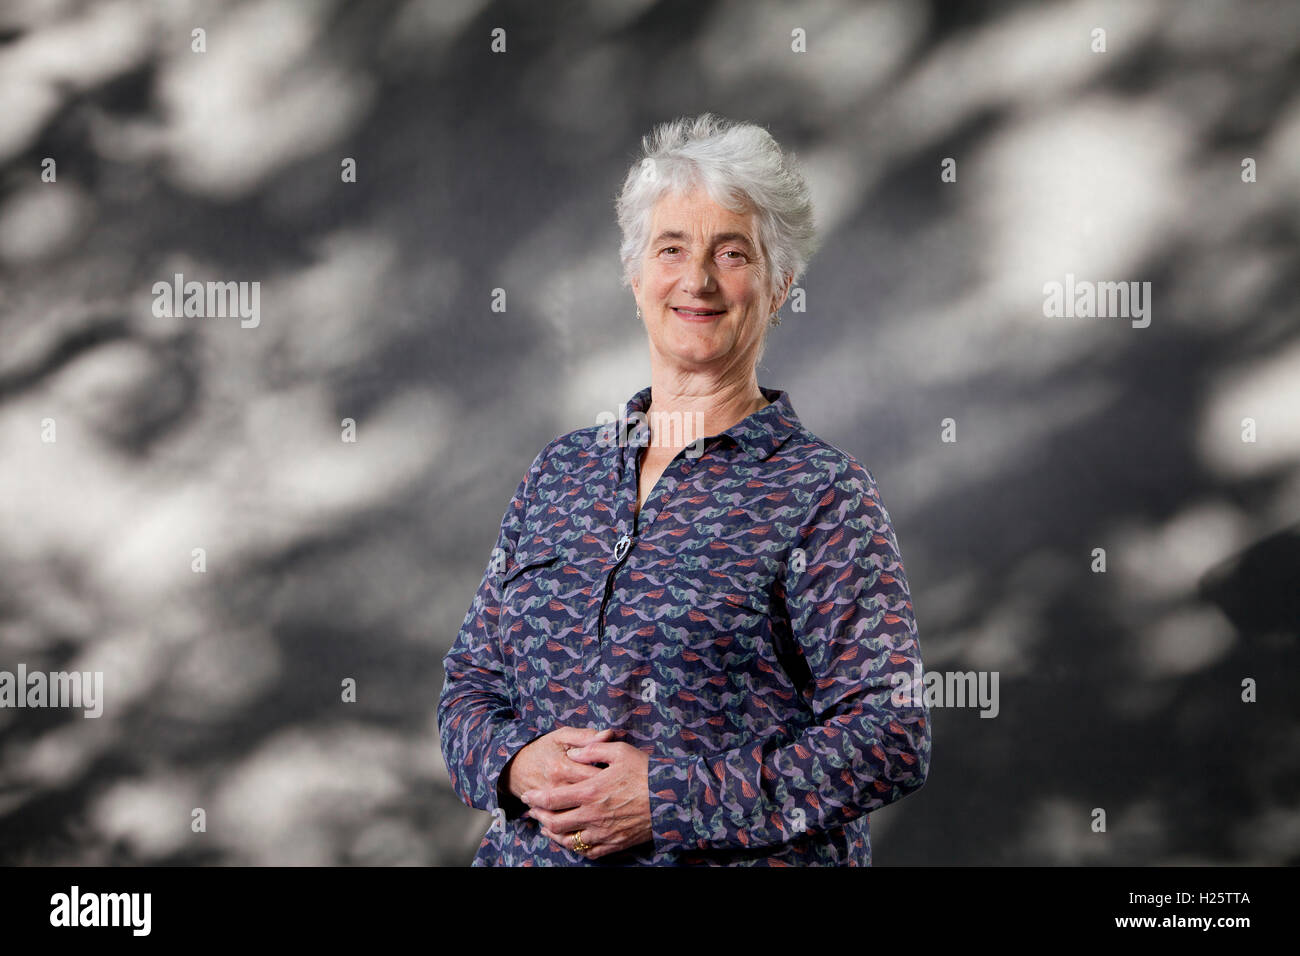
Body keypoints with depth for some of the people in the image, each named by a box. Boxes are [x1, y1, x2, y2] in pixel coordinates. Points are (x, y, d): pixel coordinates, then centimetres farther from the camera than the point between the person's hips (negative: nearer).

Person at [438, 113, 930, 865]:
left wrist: (669, 799, -20)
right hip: (532, 849, 4)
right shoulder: (560, 473, 6)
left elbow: (892, 738, -15)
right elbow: (471, 681, 10)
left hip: (742, 859, -4)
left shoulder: (821, 493, -8)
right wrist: (519, 765, -11)